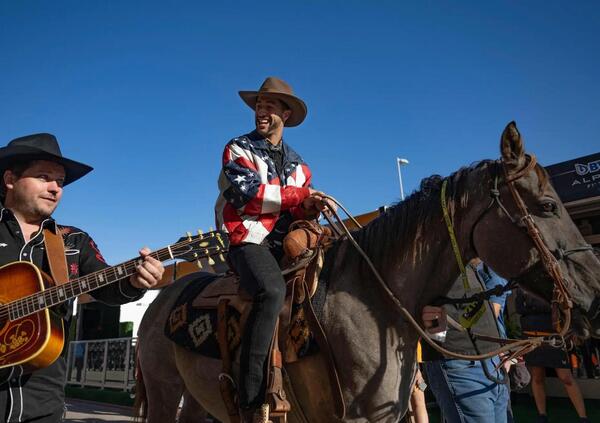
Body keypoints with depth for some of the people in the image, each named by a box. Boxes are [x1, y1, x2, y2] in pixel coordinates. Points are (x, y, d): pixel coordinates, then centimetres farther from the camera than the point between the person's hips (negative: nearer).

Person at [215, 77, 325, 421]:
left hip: (285, 244, 6)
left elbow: (299, 208, 17)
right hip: (248, 239, -6)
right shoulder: (238, 149, 6)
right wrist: (298, 194, -7)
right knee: (272, 290, -34)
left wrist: (309, 207, -8)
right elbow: (248, 193, -11)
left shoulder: (298, 163, 20)